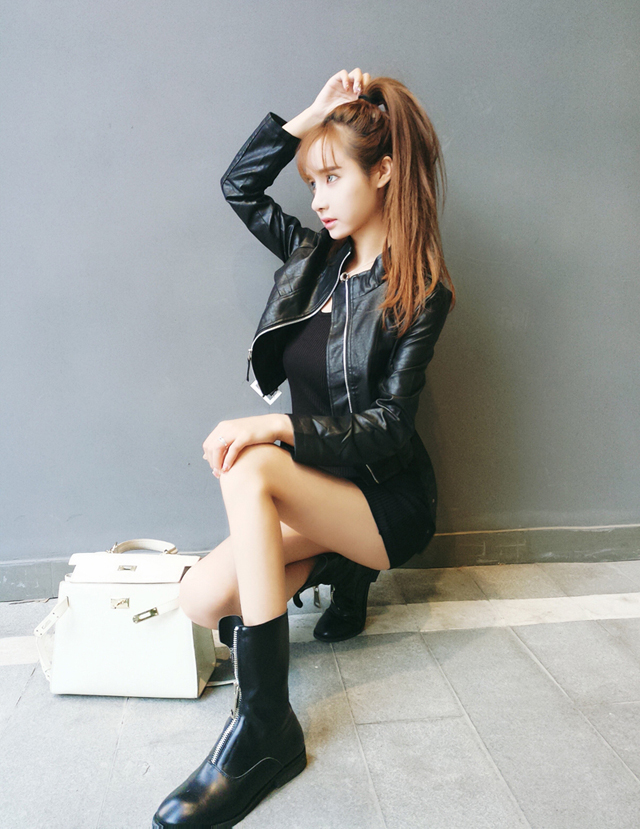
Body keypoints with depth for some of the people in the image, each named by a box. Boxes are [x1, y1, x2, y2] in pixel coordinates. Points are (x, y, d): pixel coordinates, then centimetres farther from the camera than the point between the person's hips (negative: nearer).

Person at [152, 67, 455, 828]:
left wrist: (284, 430, -30)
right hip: (314, 488, 6)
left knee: (250, 469, -35)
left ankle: (265, 726, -29)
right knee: (201, 601, -16)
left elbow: (388, 426, -15)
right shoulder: (316, 258, 9)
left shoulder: (420, 291, -9)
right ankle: (335, 568, 10)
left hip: (385, 497, -6)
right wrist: (310, 117, 3)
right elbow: (239, 186, 14)